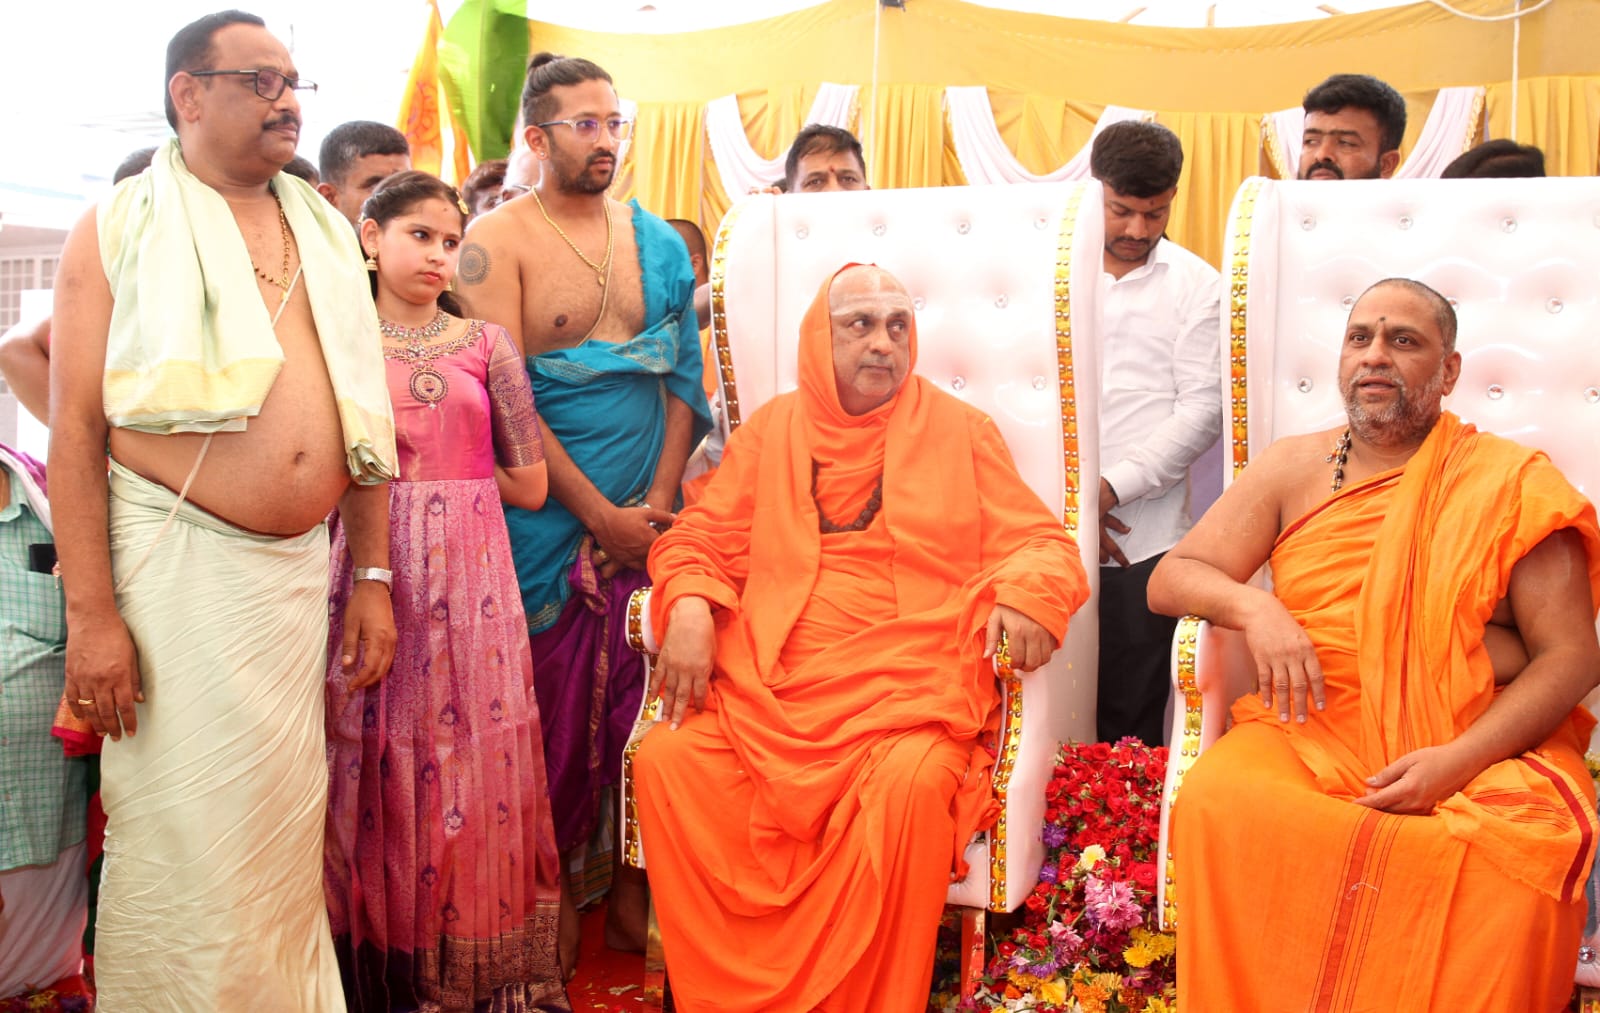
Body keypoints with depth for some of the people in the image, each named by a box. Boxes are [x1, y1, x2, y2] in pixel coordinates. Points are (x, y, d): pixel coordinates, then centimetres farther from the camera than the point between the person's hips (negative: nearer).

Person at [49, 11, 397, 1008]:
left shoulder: (324, 235, 13)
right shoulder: (119, 228, 0)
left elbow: (360, 417, 14)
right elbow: (75, 430, -6)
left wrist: (373, 577, 10)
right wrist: (90, 616, -12)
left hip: (301, 570, 4)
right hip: (179, 562, -4)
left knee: (285, 834, 13)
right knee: (184, 843, 3)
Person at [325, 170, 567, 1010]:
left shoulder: (485, 344, 9)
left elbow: (529, 483, 7)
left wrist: (413, 467, 5)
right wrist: (441, 468, -3)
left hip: (472, 577, 1)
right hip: (370, 571, -1)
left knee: (474, 765, 2)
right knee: (378, 770, 1)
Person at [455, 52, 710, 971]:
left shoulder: (658, 242, 10)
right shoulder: (497, 242, -4)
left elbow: (683, 378, 8)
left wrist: (658, 501, -5)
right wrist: (599, 514, -12)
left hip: (647, 515, 4)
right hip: (546, 511, -3)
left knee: (641, 699, 6)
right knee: (550, 711, 4)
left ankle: (633, 882, 21)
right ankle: (553, 889, 21)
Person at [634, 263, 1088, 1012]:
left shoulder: (960, 431, 11)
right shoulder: (773, 429, 16)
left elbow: (1041, 544, 8)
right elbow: (698, 540, 15)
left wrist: (1028, 594, -16)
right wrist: (689, 608, -7)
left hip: (907, 688, -2)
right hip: (770, 689, 2)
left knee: (914, 780, -33)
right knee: (665, 760, -21)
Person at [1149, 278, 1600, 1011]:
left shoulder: (1515, 483, 4)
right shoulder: (1293, 468, 12)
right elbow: (1170, 579, 10)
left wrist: (1461, 759, -16)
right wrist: (1253, 607, -13)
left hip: (1485, 750, -1)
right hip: (1311, 733, 2)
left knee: (1519, 863, -33)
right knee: (1216, 804, -29)